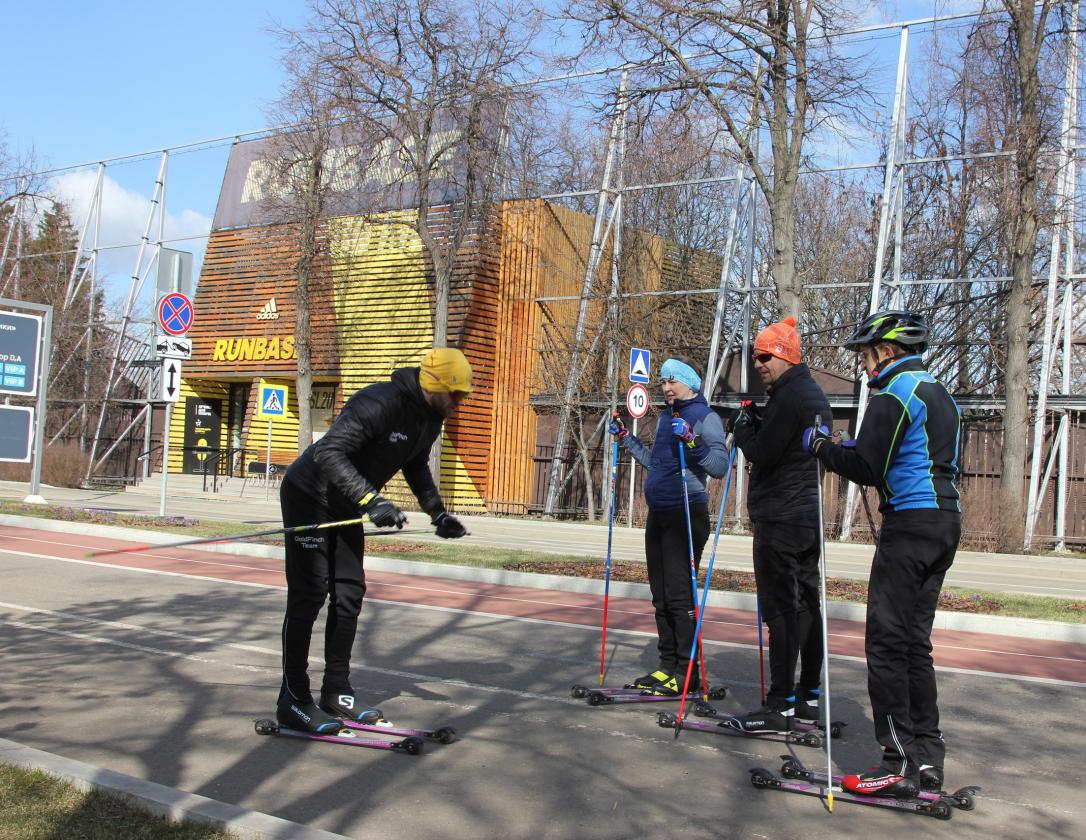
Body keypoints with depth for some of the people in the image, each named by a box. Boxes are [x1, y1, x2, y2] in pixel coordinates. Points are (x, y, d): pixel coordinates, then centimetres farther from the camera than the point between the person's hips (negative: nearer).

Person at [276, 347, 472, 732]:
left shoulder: (430, 418, 0)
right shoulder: (380, 402, -29)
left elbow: (416, 466, 18)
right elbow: (328, 452, -36)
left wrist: (437, 512, 8)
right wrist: (372, 500, -43)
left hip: (347, 507, 9)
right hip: (309, 497, -9)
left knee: (349, 594, 7)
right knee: (309, 595, -8)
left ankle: (336, 691, 17)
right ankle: (292, 700, 0)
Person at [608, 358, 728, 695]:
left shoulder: (705, 417, -7)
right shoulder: (666, 418, 17)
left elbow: (719, 466, -19)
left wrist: (691, 440, -30)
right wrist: (625, 437, 24)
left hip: (686, 515, -9)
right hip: (658, 514, 9)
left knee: (678, 594, -8)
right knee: (661, 595, 11)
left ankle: (686, 672, -1)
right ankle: (668, 665, 20)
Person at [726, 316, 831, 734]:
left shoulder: (790, 397, -16)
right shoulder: (813, 394, 18)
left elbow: (761, 454, -18)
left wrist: (743, 426, -1)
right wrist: (754, 425, 8)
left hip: (781, 518, -11)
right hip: (807, 515, 11)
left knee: (781, 608, -8)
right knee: (805, 603, 13)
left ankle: (781, 706, -5)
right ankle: (809, 695, 21)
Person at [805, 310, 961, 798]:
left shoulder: (894, 396, -10)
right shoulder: (941, 396, 20)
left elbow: (866, 468, -15)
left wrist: (822, 447, 1)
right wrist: (849, 448, 18)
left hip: (911, 521, -10)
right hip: (945, 520, 10)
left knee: (886, 641, -6)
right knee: (914, 640, 13)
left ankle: (901, 762, -4)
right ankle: (927, 758, 16)